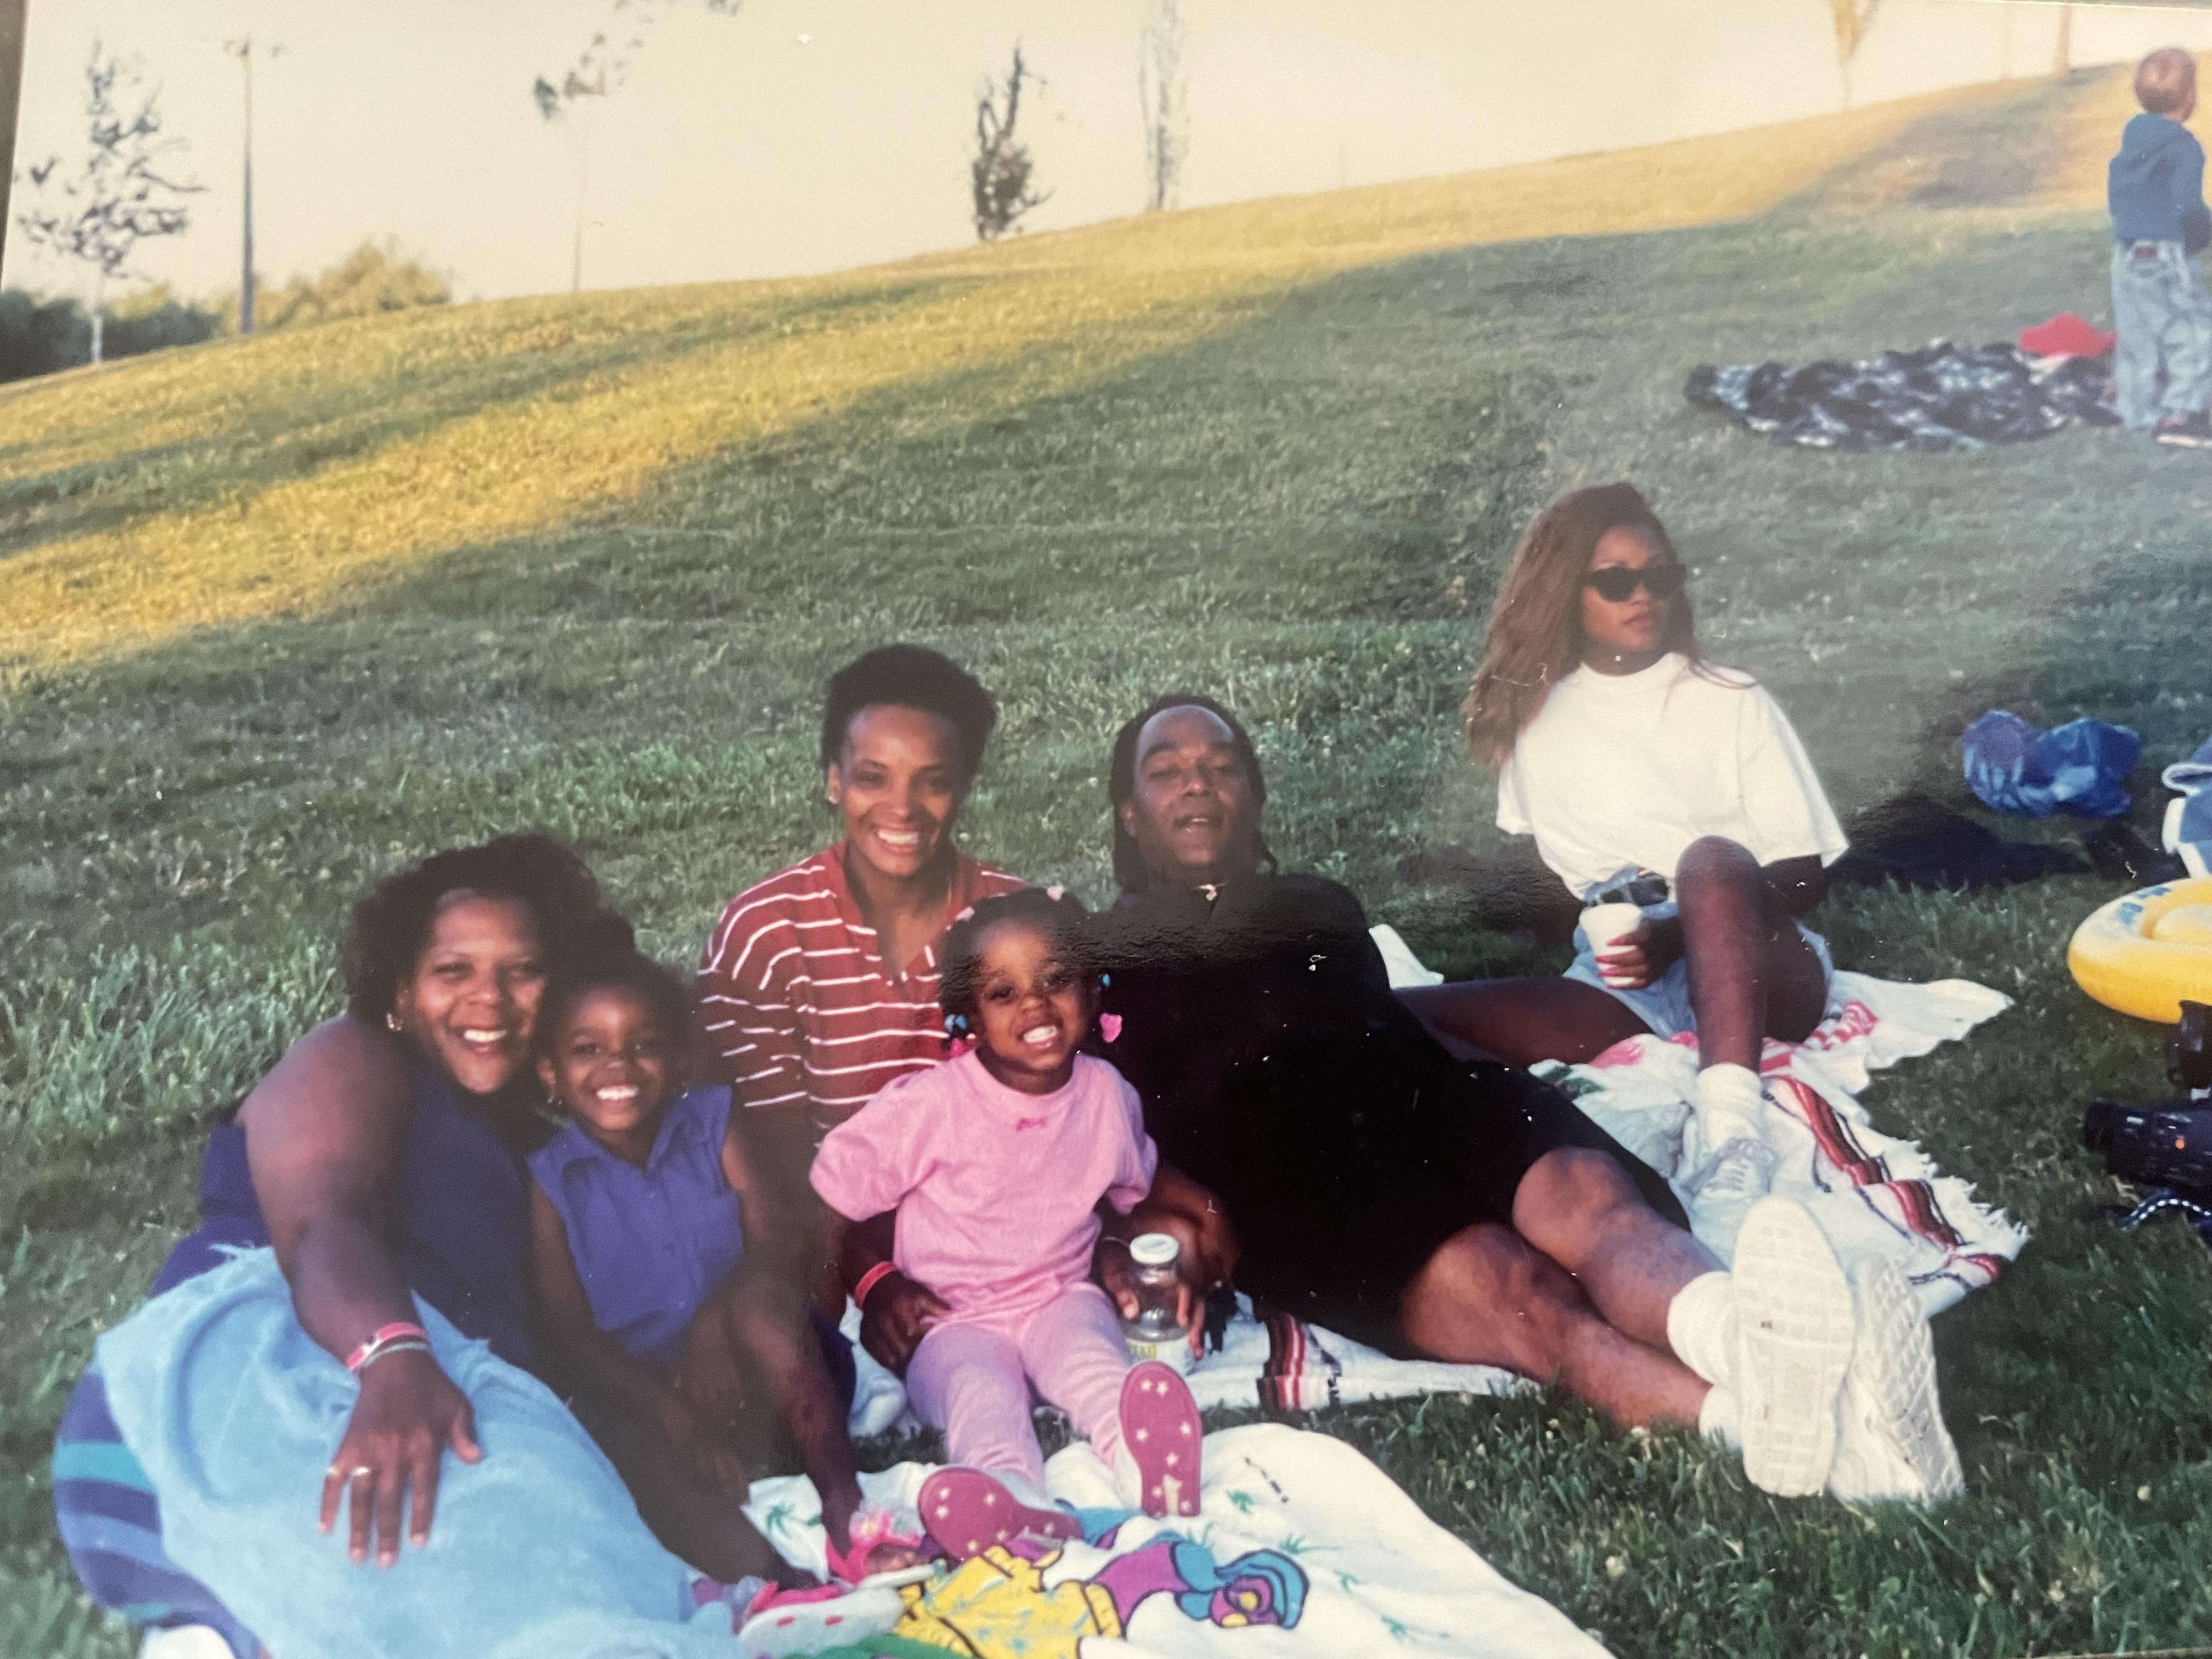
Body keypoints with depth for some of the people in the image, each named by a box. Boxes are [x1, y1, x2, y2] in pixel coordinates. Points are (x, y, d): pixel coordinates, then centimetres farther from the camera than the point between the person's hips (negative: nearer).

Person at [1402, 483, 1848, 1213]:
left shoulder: (1732, 703, 5)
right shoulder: (1538, 719, 12)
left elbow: (1805, 876, 1)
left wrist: (1679, 935, -16)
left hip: (1751, 976, -2)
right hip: (1624, 993, 3)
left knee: (1712, 859, -37)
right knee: (1406, 1016, -21)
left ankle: (1731, 1126, -52)